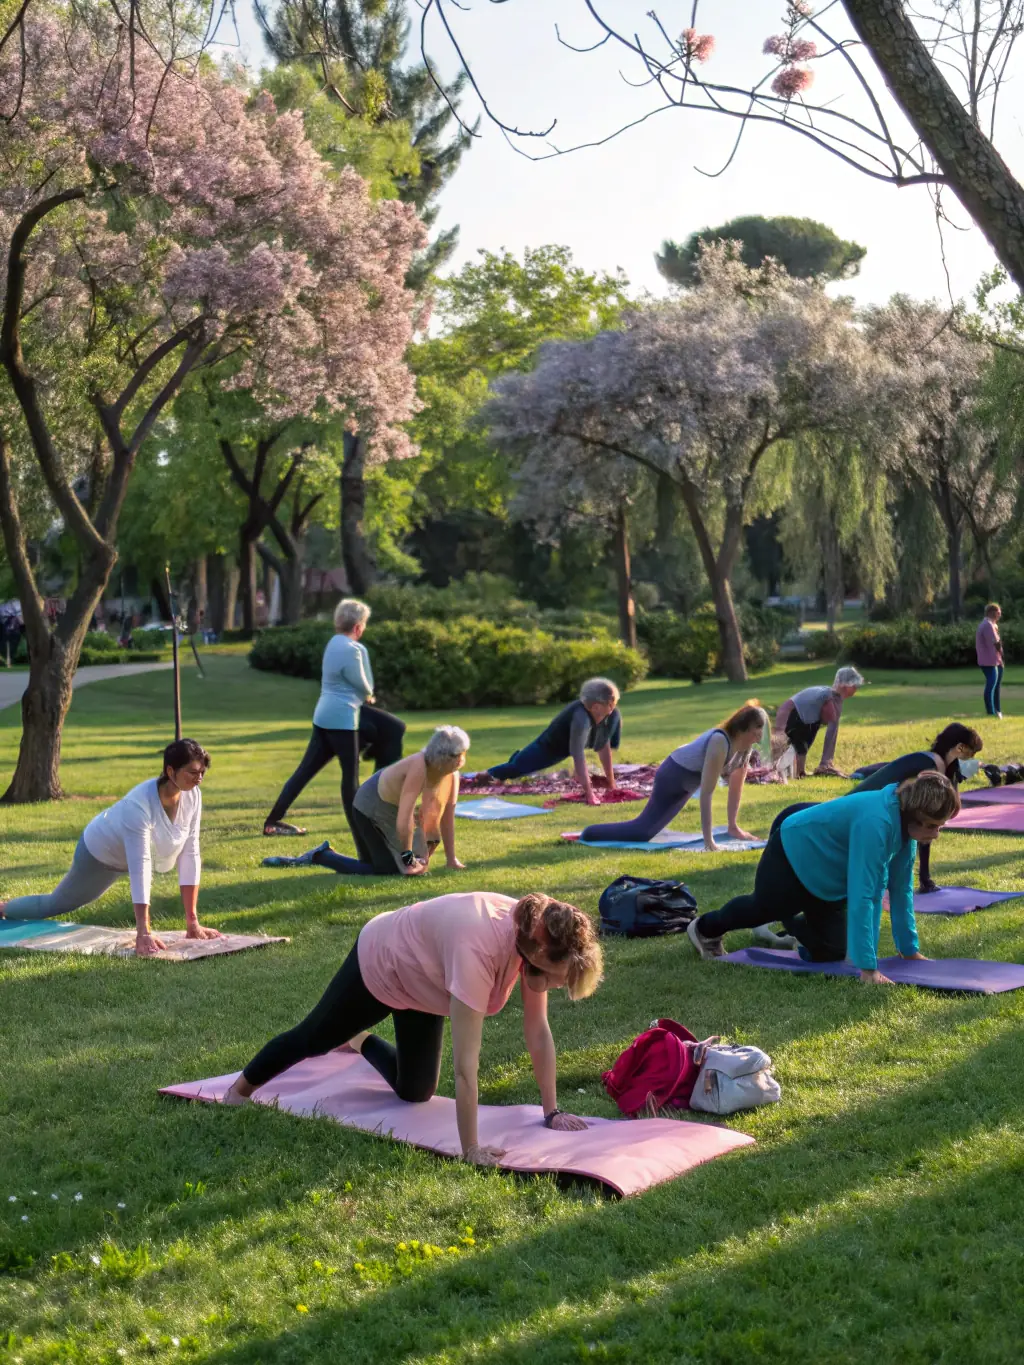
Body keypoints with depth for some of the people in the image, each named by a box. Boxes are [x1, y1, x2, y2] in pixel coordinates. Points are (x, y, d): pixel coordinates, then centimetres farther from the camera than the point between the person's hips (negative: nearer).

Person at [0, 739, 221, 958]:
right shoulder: (140, 804, -45)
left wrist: (192, 921, -28)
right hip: (102, 851, -5)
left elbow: (190, 853, -25)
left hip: (133, 849, 5)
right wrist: (143, 933, -55)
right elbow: (139, 867, -50)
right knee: (55, 905, 14)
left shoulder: (192, 795, -27)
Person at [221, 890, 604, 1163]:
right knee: (314, 1038, 16)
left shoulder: (535, 935, -26)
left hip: (421, 980, 6)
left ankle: (360, 1041, 47)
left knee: (414, 1093, 16)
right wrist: (471, 1150, -41)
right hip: (380, 961, -6)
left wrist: (552, 1112, -15)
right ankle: (241, 1089, 44)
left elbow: (538, 1031, -16)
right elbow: (466, 1065, -44)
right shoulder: (476, 951, -47)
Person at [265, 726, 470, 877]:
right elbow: (404, 818, -35)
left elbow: (447, 815, -1)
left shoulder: (451, 774, -10)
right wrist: (408, 859, -25)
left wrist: (451, 859, 1)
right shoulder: (419, 767, -34)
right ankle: (318, 857, -5)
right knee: (388, 870, -15)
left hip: (391, 810, 8)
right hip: (370, 808, -8)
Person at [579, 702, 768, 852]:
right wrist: (708, 838, -40)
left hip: (688, 778, 9)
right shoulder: (720, 743, -37)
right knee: (643, 831, -16)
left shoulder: (746, 744, -13)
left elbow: (737, 784, -3)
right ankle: (590, 833, -3)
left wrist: (734, 827, -1)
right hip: (673, 775, -9)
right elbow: (706, 792, -39)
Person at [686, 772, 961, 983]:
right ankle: (706, 929, 49)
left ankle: (793, 924, 45)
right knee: (761, 909, 18)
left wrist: (909, 949, -4)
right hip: (792, 851, -7)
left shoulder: (905, 822, -17)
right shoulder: (875, 823, -42)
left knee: (829, 953, 13)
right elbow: (861, 895, -44)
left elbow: (901, 886, -8)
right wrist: (867, 968, -45)